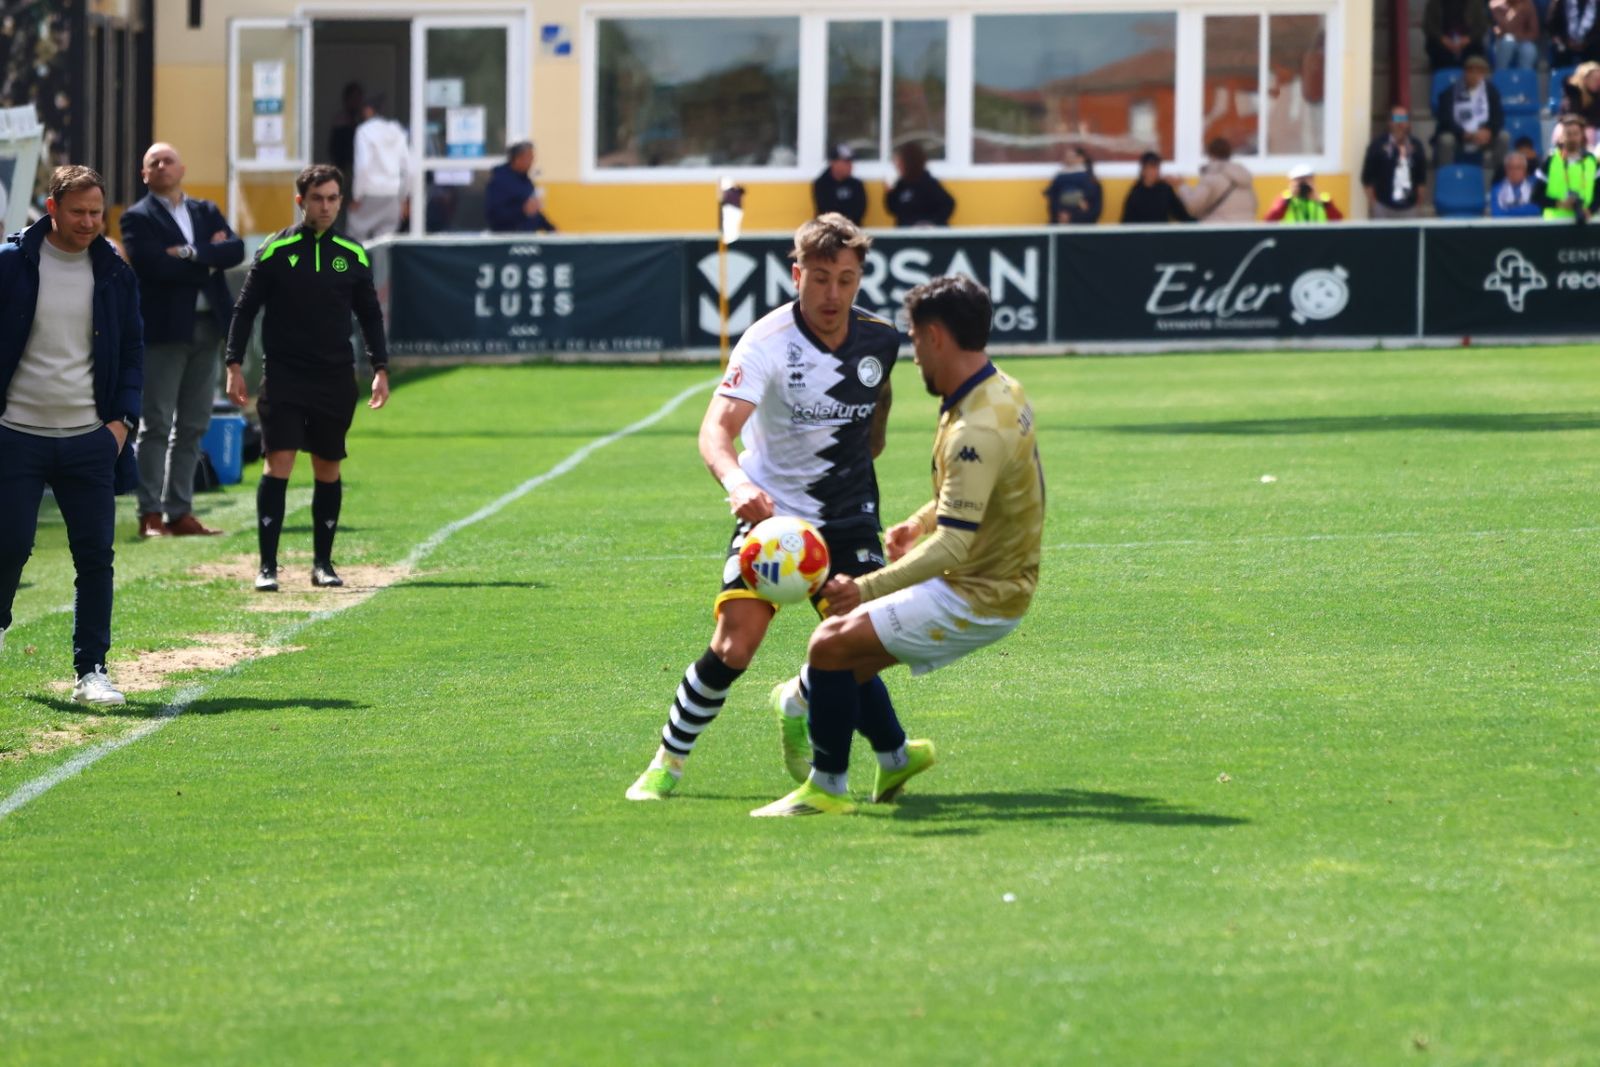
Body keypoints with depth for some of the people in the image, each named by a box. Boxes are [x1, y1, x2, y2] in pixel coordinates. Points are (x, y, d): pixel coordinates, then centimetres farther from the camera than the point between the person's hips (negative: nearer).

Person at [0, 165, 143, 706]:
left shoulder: (115, 273, 7)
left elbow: (132, 350, 14)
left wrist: (123, 418, 2)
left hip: (90, 439, 2)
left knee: (96, 556, -2)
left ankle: (91, 670, 4)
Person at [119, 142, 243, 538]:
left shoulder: (206, 212, 16)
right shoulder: (138, 218, 0)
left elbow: (235, 250, 0)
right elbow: (155, 265, -16)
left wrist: (191, 253, -13)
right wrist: (209, 259, -7)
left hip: (207, 327, 6)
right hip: (164, 328, -6)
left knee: (193, 427, 7)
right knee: (156, 425, -6)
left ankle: (180, 512, 11)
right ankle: (150, 515, -6)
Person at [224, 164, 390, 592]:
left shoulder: (353, 256, 7)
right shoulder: (276, 250, -1)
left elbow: (370, 315, 14)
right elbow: (245, 309, 2)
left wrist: (380, 368, 6)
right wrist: (235, 365, -4)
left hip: (335, 379, 3)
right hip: (283, 376, -3)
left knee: (328, 469, 7)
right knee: (277, 463, -11)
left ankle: (322, 563, 16)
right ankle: (267, 566, -9)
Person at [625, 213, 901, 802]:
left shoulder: (880, 339, -5)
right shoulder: (767, 342, -20)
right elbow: (716, 428, -33)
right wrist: (737, 481, -52)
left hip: (848, 513, 4)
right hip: (771, 510, -4)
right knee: (734, 646, -18)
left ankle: (796, 704, 27)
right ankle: (669, 759, 2)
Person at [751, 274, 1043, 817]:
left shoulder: (976, 430, -27)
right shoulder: (1000, 391, 6)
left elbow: (952, 547, -33)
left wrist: (868, 588, -37)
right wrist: (919, 523, 16)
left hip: (977, 600, -10)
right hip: (985, 584, 10)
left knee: (831, 646, -15)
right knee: (842, 651, 16)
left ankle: (827, 788, -6)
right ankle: (897, 756, 31)